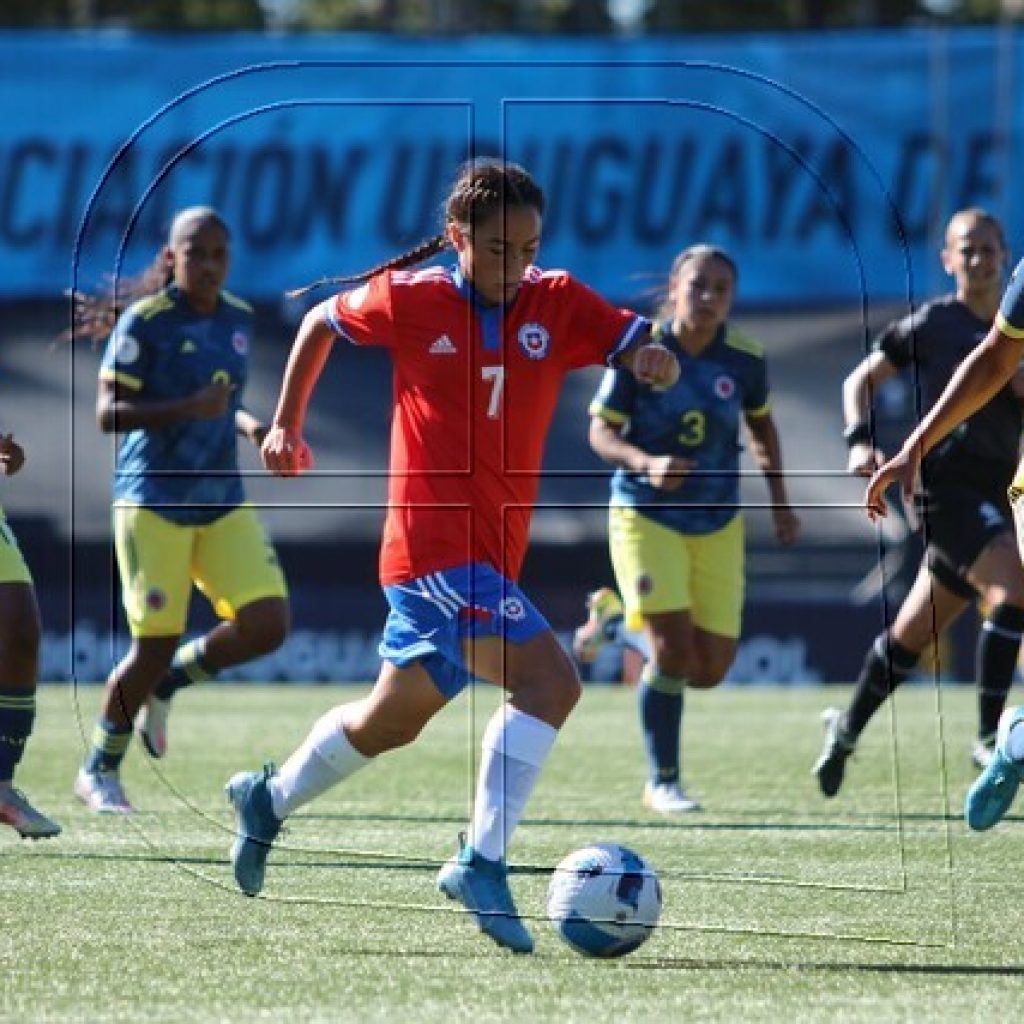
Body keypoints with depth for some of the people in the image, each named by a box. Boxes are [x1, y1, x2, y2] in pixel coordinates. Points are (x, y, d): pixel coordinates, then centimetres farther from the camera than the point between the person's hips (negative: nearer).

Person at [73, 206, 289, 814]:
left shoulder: (238, 319, 9)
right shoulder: (144, 323, -11)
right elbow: (108, 414, -15)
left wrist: (250, 426, 2)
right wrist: (188, 407, -26)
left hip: (223, 501, 6)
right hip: (154, 501, -6)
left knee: (267, 625, -9)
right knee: (155, 646, -4)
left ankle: (166, 685, 18)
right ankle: (99, 772, 18)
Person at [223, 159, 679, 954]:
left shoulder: (559, 305, 3)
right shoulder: (409, 300, -4)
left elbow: (645, 353, -4)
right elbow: (322, 323, 13)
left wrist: (655, 360, -27)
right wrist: (287, 426, 17)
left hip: (494, 552, 6)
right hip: (435, 543, -6)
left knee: (394, 720, 19)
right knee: (549, 681, -22)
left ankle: (269, 799, 40)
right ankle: (482, 864, -17)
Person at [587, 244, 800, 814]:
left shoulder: (745, 359, -5)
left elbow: (762, 423, 13)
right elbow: (601, 431, -9)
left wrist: (780, 500, 10)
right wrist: (647, 463, -28)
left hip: (717, 523, 4)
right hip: (646, 516, -3)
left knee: (711, 669, 1)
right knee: (673, 648, -15)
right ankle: (663, 782, 1)